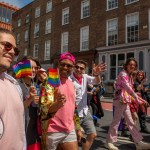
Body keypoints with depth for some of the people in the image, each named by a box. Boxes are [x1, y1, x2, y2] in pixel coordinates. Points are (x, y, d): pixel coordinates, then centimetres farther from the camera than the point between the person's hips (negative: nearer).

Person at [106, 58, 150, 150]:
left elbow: (129, 88, 16)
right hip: (120, 100, -9)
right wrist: (136, 98, -30)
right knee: (116, 121, -1)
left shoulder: (129, 76, 17)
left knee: (131, 122, 11)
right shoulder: (123, 74, -12)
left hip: (126, 101, 9)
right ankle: (110, 142, 12)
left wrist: (138, 98, 13)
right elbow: (127, 87, -24)